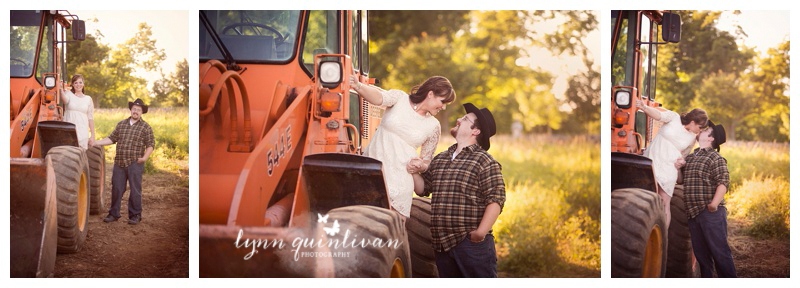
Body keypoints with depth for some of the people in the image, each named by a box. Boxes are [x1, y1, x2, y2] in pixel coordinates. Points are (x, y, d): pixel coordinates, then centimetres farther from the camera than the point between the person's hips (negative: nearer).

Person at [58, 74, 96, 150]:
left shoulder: (88, 99, 11)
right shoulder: (68, 94, 6)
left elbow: (90, 118, 11)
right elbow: (65, 100, -19)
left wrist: (92, 135, 7)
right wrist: (61, 90, -41)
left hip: (82, 134, 2)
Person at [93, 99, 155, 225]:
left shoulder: (145, 127, 3)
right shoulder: (121, 124, 15)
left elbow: (150, 145, -1)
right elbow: (112, 138, 17)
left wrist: (145, 157, -16)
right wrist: (96, 143, 10)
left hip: (135, 164, -4)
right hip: (119, 162, 4)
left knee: (135, 190, -1)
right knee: (116, 188, 7)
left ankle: (135, 215, 9)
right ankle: (113, 213, 18)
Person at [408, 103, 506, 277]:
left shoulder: (484, 161, -6)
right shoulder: (440, 159, 16)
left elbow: (496, 200, -14)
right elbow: (423, 188, 22)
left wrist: (480, 232, -22)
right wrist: (414, 172, 1)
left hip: (471, 243, -7)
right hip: (442, 243, 7)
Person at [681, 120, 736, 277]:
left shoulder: (715, 158, -6)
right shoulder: (690, 157, 17)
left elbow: (723, 182, -16)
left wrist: (714, 203, -30)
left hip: (710, 212, -8)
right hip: (693, 212, 8)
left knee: (719, 251, -6)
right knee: (700, 253, 12)